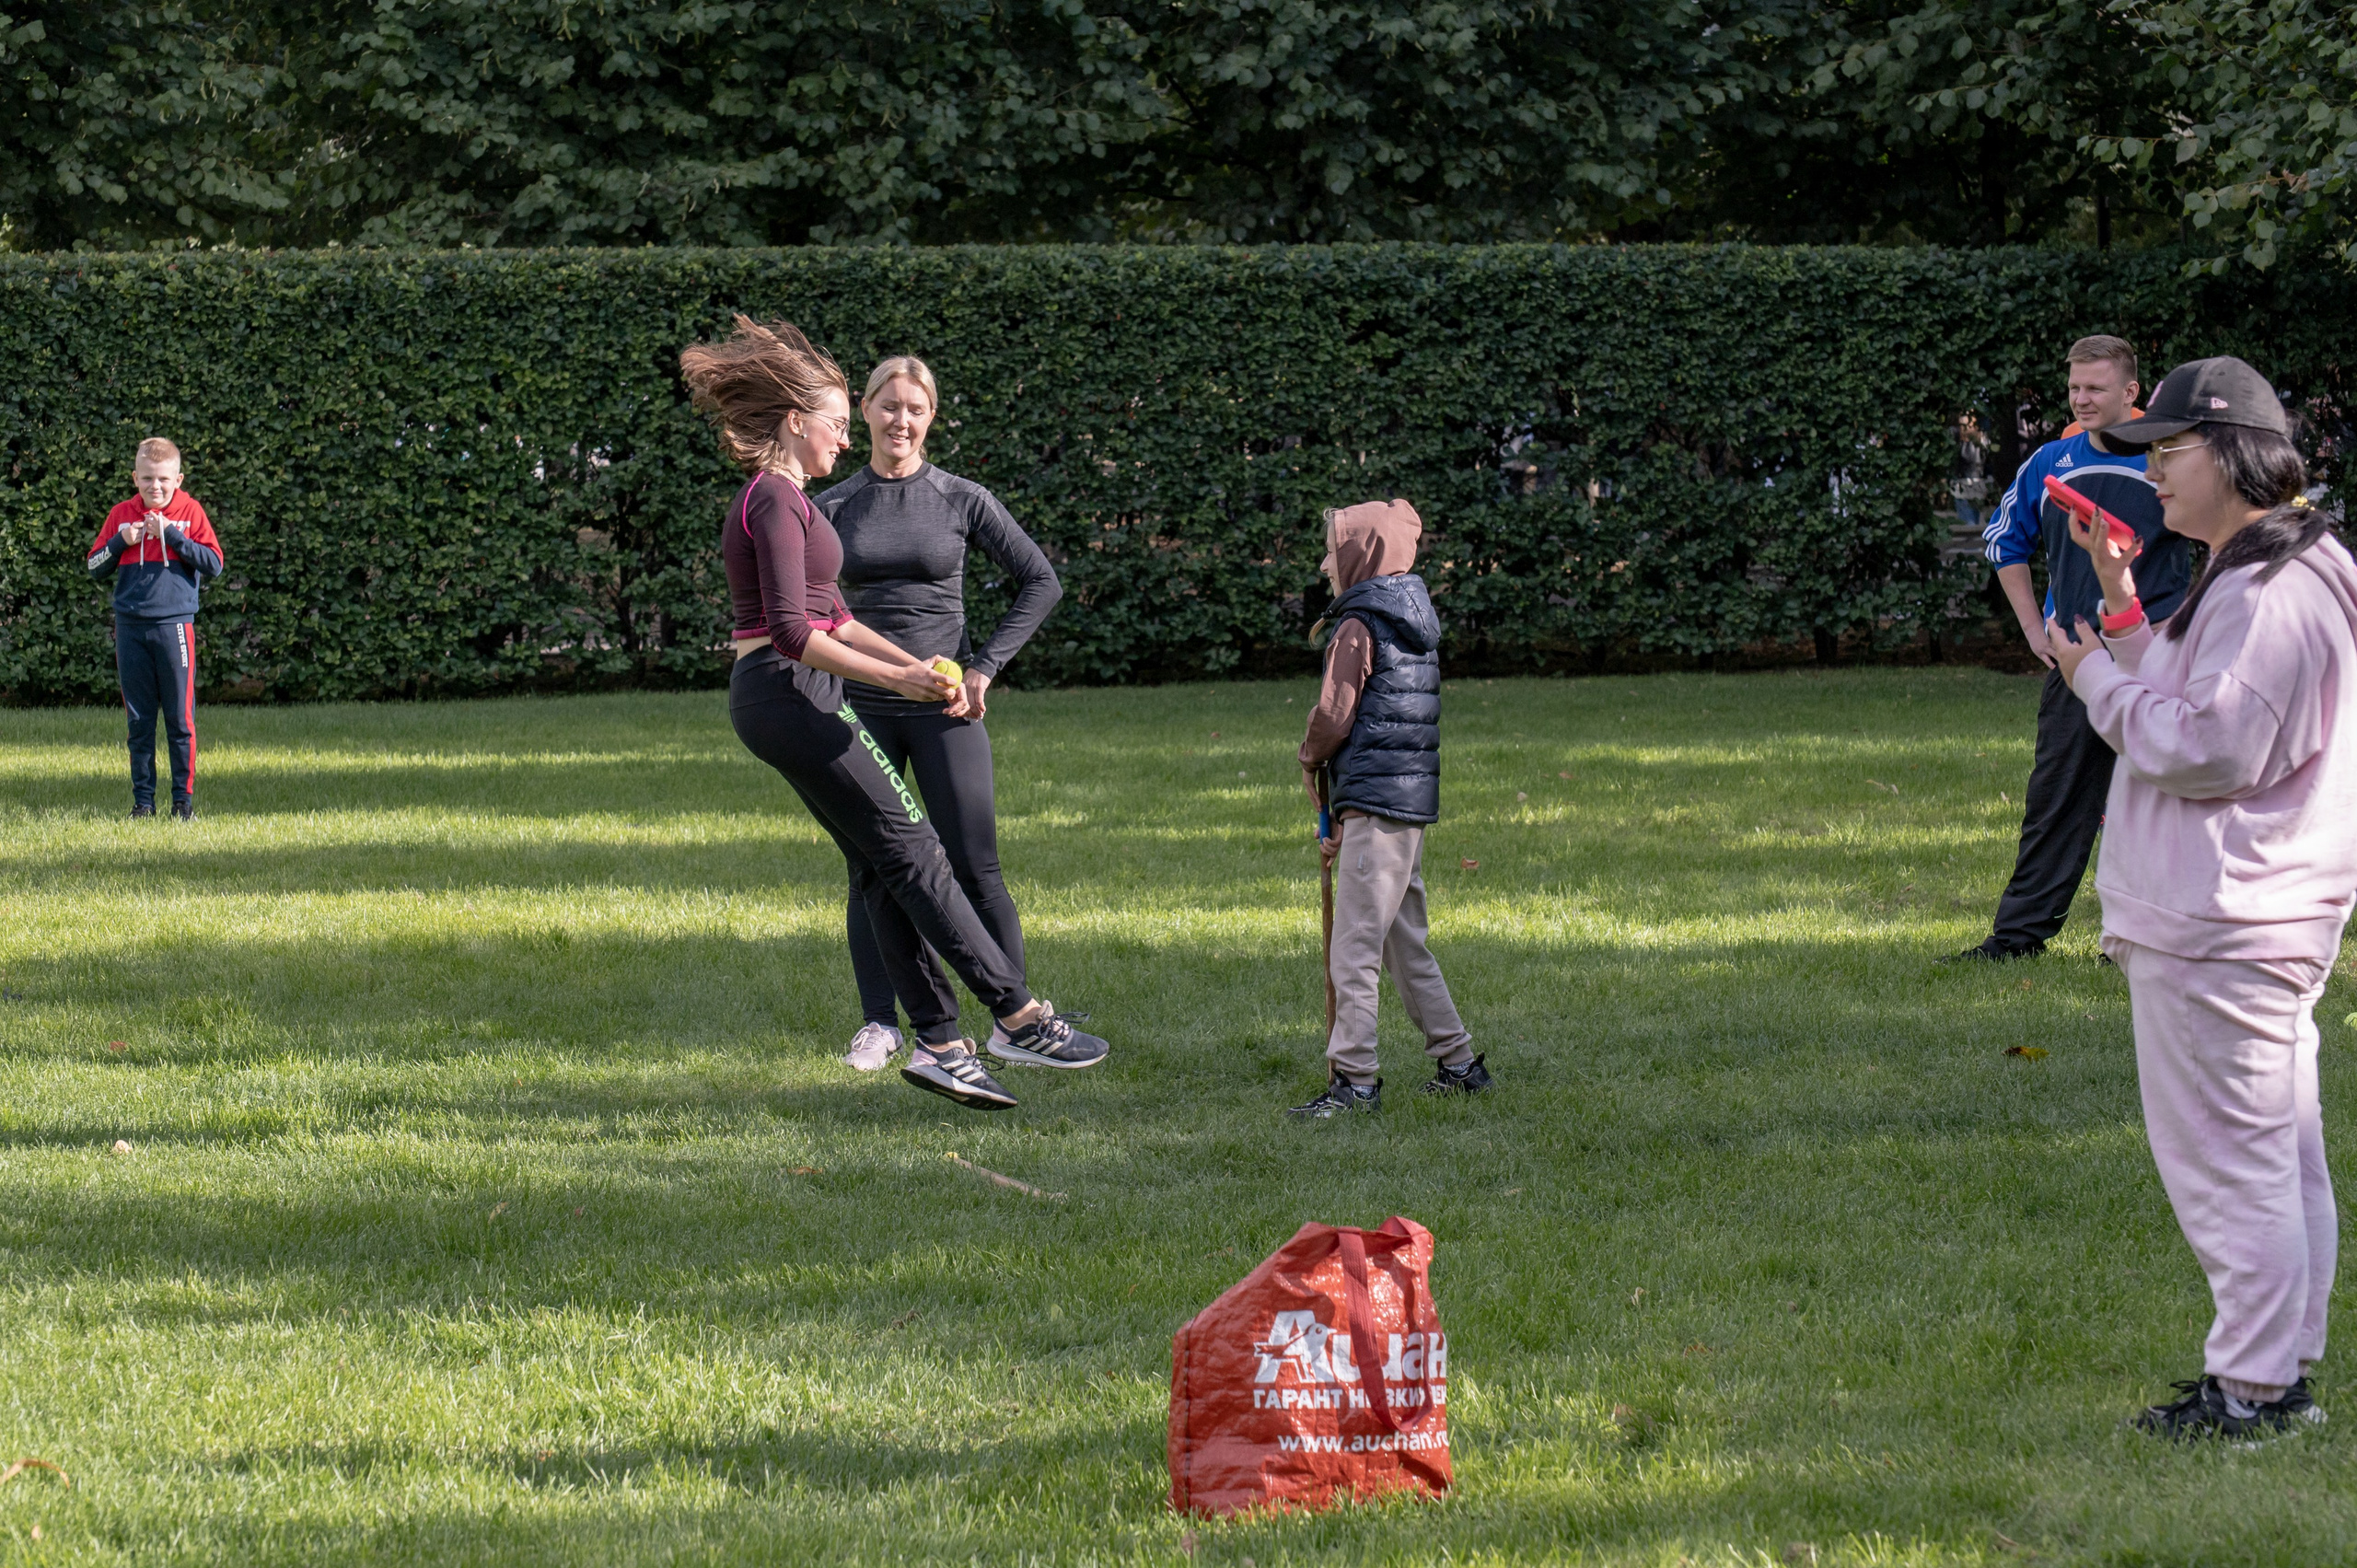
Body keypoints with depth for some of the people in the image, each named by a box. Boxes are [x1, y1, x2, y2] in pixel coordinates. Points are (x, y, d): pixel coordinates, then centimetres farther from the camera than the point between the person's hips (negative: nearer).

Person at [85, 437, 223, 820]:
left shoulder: (189, 512, 2)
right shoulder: (122, 515, 8)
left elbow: (214, 565, -6)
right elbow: (94, 567, 11)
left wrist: (170, 534, -13)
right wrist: (121, 541, -6)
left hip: (174, 626, -2)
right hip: (130, 627, 2)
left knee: (180, 718, 0)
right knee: (139, 721, 5)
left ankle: (184, 798, 7)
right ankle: (142, 799, 11)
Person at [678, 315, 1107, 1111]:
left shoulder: (776, 497, 19)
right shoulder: (776, 500, -14)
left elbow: (829, 617, 24)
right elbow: (792, 631, -22)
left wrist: (915, 666, 17)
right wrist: (895, 679, -22)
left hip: (790, 699, 10)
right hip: (789, 694, -10)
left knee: (887, 867, 7)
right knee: (912, 851, -7)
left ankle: (940, 1044, 4)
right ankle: (1020, 1014, -4)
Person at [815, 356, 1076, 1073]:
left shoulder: (962, 501, 1)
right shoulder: (833, 509, 5)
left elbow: (1041, 582, 4)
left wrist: (985, 667, -3)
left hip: (942, 709, -2)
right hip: (861, 709, 2)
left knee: (975, 869, -3)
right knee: (869, 869, 3)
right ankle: (879, 1021, 12)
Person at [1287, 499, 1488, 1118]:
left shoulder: (1360, 626, -11)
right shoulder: (1413, 625, 17)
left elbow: (1333, 715, -14)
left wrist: (1310, 764, 8)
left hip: (1375, 806, -10)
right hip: (1411, 802, 10)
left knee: (1354, 946, -9)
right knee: (1405, 943, 17)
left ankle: (1354, 1079, -11)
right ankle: (1458, 1062, 21)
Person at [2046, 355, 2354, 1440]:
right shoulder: (2245, 579, 16)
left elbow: (2208, 749, -24)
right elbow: (2183, 708, 19)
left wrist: (2098, 679, -12)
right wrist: (2123, 609, 14)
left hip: (2218, 935, -11)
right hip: (2250, 924, 11)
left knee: (2226, 1158, -5)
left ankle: (2254, 1386, 0)